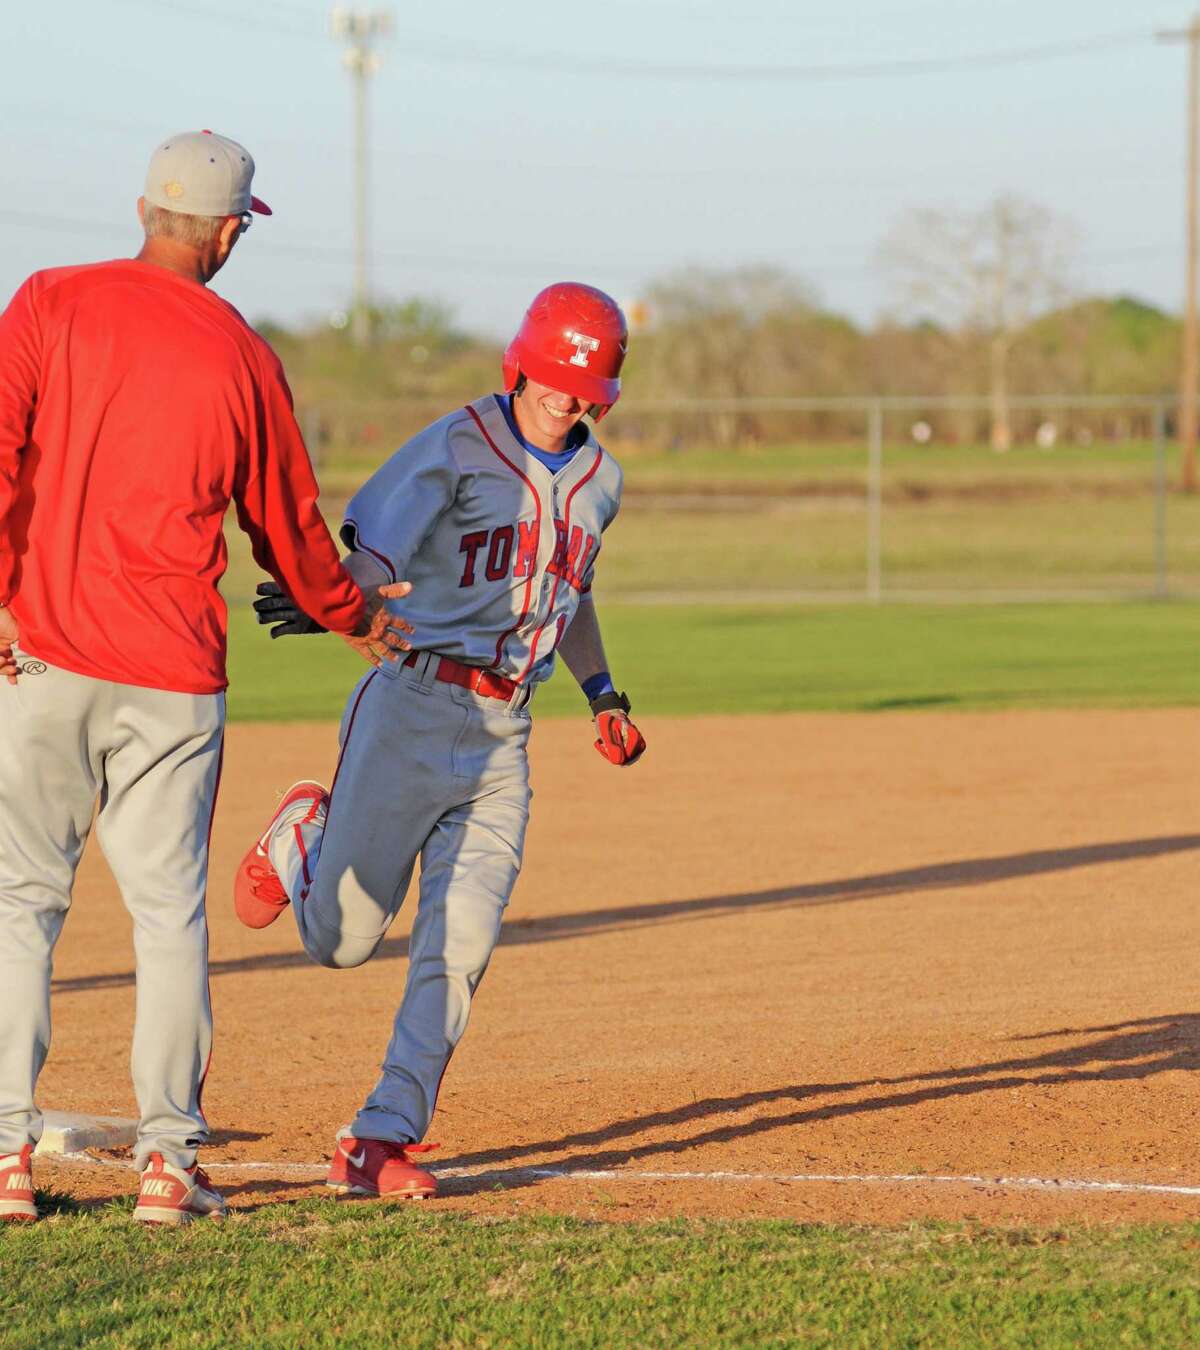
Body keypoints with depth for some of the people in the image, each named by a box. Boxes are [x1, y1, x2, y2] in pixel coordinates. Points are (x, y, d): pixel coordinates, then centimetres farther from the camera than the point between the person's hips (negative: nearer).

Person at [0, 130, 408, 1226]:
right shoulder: (244, 360, 4)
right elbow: (286, 523, 14)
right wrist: (354, 616, 31)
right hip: (174, 678, 0)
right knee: (170, 909, 8)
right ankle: (168, 1157, 6)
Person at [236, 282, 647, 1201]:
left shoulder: (599, 479, 13)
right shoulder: (456, 449, -8)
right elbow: (374, 556, -18)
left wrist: (603, 695, 32)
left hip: (503, 736, 5)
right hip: (414, 707, -5)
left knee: (459, 946, -6)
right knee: (342, 938, -2)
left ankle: (384, 1138, -2)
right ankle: (305, 839, 32)